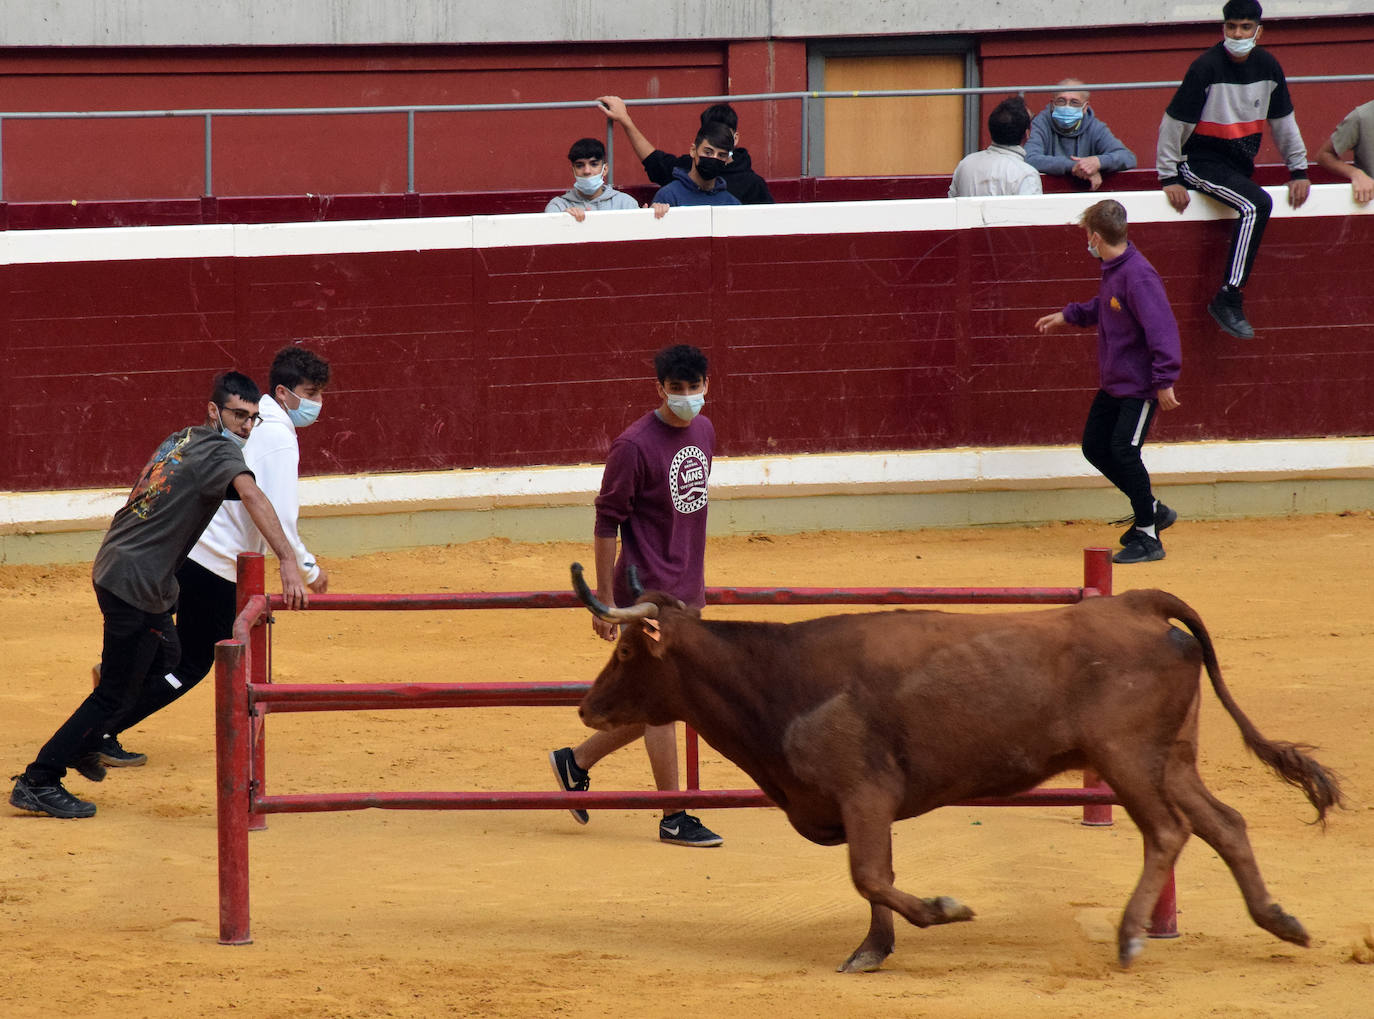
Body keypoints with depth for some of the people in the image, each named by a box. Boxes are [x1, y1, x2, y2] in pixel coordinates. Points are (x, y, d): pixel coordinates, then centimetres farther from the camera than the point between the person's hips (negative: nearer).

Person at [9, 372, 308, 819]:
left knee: (165, 656, 28)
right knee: (116, 694, -3)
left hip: (116, 565, 10)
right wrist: (288, 564, -42)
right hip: (135, 580, -10)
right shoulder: (220, 451, -15)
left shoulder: (182, 439, 12)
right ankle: (39, 782, 0)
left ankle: (84, 742, 35)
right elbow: (252, 495, -33)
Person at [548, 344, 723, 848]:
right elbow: (606, 523, -12)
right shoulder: (634, 446, -14)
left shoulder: (704, 432, 9)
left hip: (685, 592, 8)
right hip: (648, 592, -8)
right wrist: (605, 599, -13)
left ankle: (577, 760, 30)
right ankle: (674, 819, 2)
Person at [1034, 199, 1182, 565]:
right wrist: (1068, 315, 28)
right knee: (1095, 447, 12)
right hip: (1113, 383, 10)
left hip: (1140, 385, -10)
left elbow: (1161, 327, -27)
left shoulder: (1137, 275, -24)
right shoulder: (1111, 270, 6)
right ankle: (1152, 510, 26)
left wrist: (1165, 380, -28)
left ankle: (1148, 538, -1)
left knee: (1124, 451, -12)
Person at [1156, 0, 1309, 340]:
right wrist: (1169, 177, -10)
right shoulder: (1206, 67, -15)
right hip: (1202, 160, -8)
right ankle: (1227, 299, -30)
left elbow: (1283, 121, 14)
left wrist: (1299, 169, 11)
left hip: (1240, 164, 8)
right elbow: (1173, 124, -11)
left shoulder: (1267, 67, 2)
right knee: (1257, 204, -27)